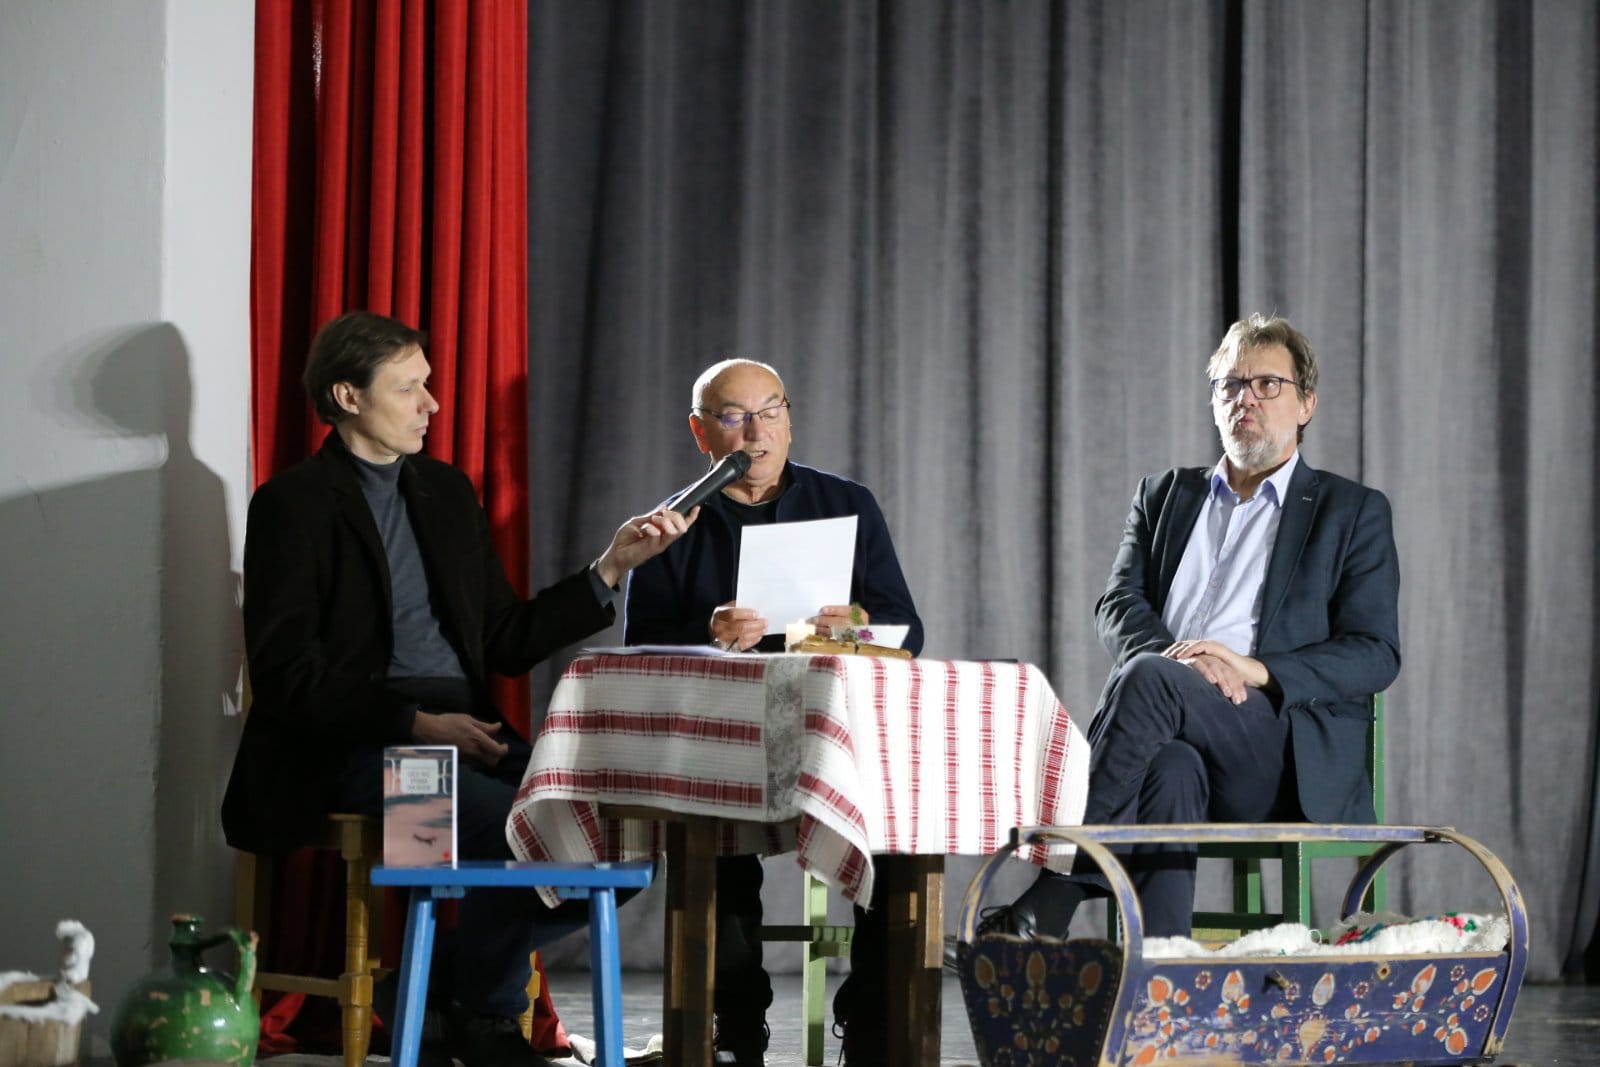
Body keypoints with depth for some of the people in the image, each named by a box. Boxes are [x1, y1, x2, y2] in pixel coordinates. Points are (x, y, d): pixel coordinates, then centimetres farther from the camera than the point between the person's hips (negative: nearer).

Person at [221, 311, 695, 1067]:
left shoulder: (447, 493, 18)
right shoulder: (294, 505, -3)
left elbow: (508, 642, 17)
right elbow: (288, 675, -12)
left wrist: (611, 568, 6)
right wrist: (415, 723, -20)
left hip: (461, 733, 7)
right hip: (356, 745, -7)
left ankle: (456, 985, 2)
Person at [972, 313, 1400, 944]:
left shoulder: (1353, 513, 15)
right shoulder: (1165, 496, 26)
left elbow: (1375, 654, 4)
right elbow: (1119, 606, 12)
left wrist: (1257, 670, -13)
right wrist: (1173, 654, -13)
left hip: (1287, 760, -3)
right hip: (1176, 734, 3)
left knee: (1147, 678, -33)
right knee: (1169, 769, -37)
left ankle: (1039, 910, -37)